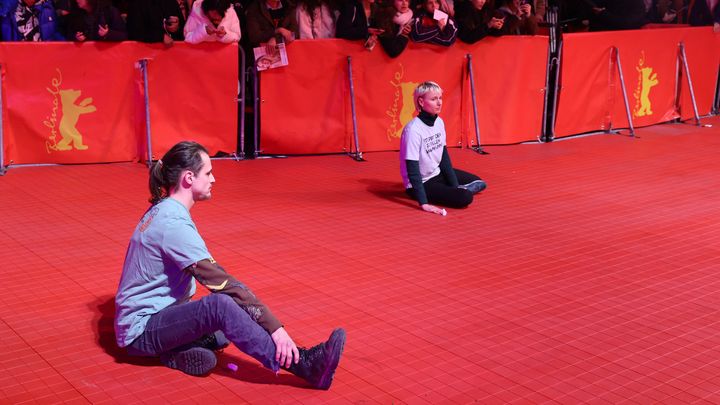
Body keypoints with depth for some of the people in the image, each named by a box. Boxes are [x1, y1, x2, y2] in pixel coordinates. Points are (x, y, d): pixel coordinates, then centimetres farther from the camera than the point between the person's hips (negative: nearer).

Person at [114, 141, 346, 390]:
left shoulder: (161, 210, 8)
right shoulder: (173, 223, -22)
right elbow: (221, 282, -28)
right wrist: (274, 327, -29)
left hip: (157, 315, 11)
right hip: (141, 330, -11)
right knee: (221, 304, -33)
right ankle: (304, 365, -38)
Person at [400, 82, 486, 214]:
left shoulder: (439, 122, -3)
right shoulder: (413, 130, -26)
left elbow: (444, 156, 4)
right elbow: (412, 169, -27)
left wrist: (455, 187, -2)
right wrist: (424, 203, -31)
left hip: (438, 173, 8)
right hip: (421, 183, -8)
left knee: (479, 183, 14)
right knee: (464, 197, -24)